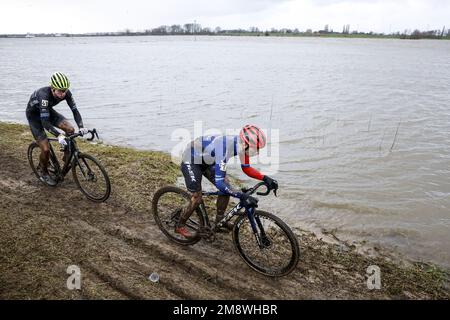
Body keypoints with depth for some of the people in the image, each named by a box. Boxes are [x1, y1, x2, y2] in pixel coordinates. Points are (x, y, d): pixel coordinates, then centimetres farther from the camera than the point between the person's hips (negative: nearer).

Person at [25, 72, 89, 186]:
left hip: (48, 110, 5)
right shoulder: (44, 95, -40)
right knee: (46, 149, -13)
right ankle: (44, 174, 13)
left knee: (70, 129, -19)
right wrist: (59, 135, -55)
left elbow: (74, 110, -21)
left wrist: (81, 127, -38)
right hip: (34, 114, -5)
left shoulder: (66, 93, -24)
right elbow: (45, 122, -42)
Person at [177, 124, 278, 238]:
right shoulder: (224, 149, -41)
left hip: (206, 161, 8)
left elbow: (246, 168, -2)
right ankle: (180, 226, 14)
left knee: (226, 185, -3)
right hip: (190, 161, -8)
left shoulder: (242, 145, -17)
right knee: (197, 198, -9)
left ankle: (220, 220, 15)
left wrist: (265, 178, -16)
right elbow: (219, 183, -43)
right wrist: (242, 196, -49)